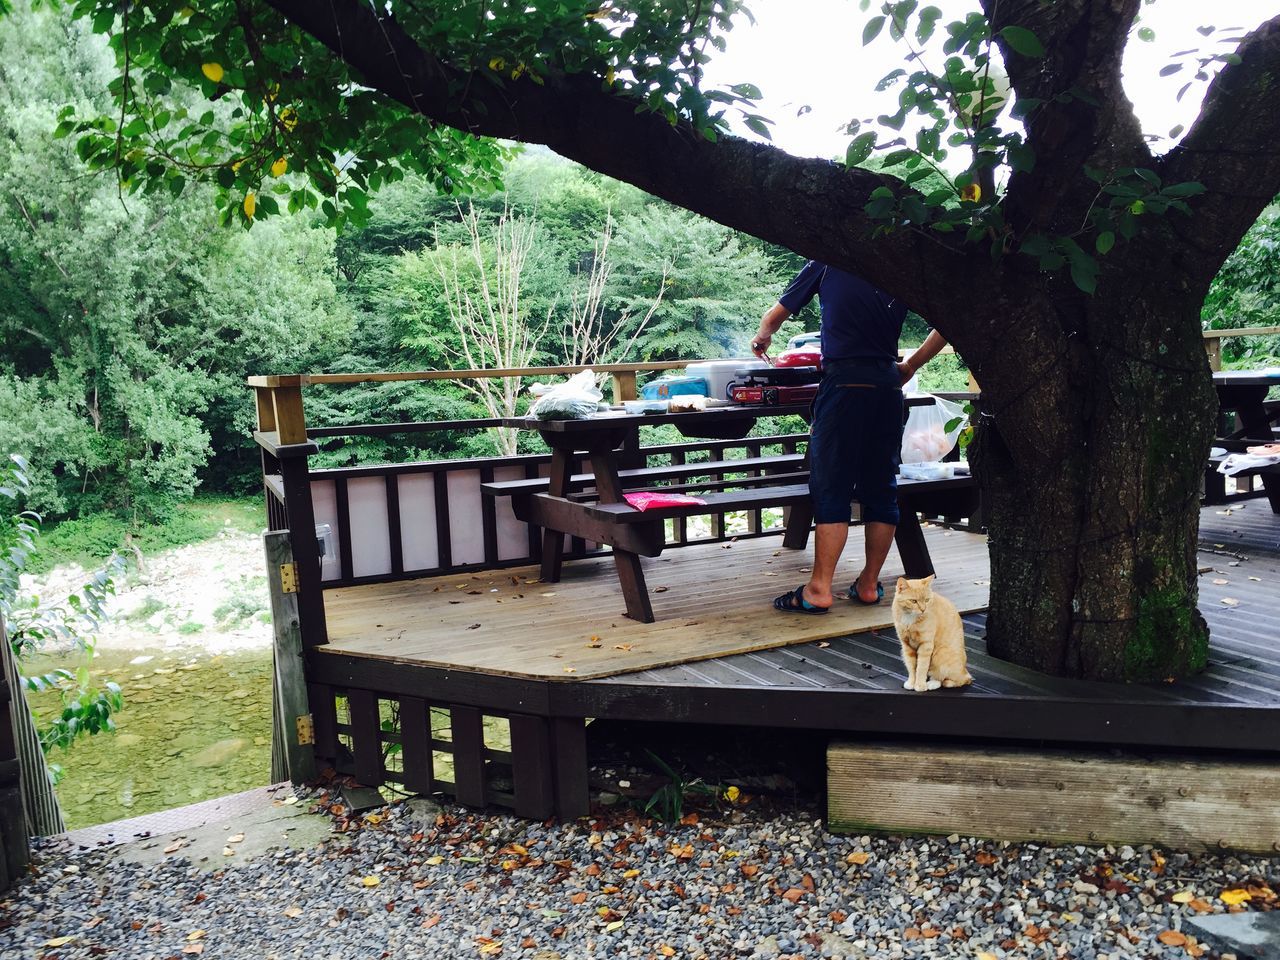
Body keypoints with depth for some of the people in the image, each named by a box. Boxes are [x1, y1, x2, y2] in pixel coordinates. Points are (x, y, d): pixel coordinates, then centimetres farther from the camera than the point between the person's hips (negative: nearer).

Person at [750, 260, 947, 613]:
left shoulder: (827, 262, 6)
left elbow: (775, 315, 14)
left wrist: (763, 338, 35)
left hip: (844, 382, -4)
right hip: (888, 383, 4)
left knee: (831, 489, -3)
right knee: (882, 488, 9)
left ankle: (819, 589, -4)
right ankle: (869, 584, 17)